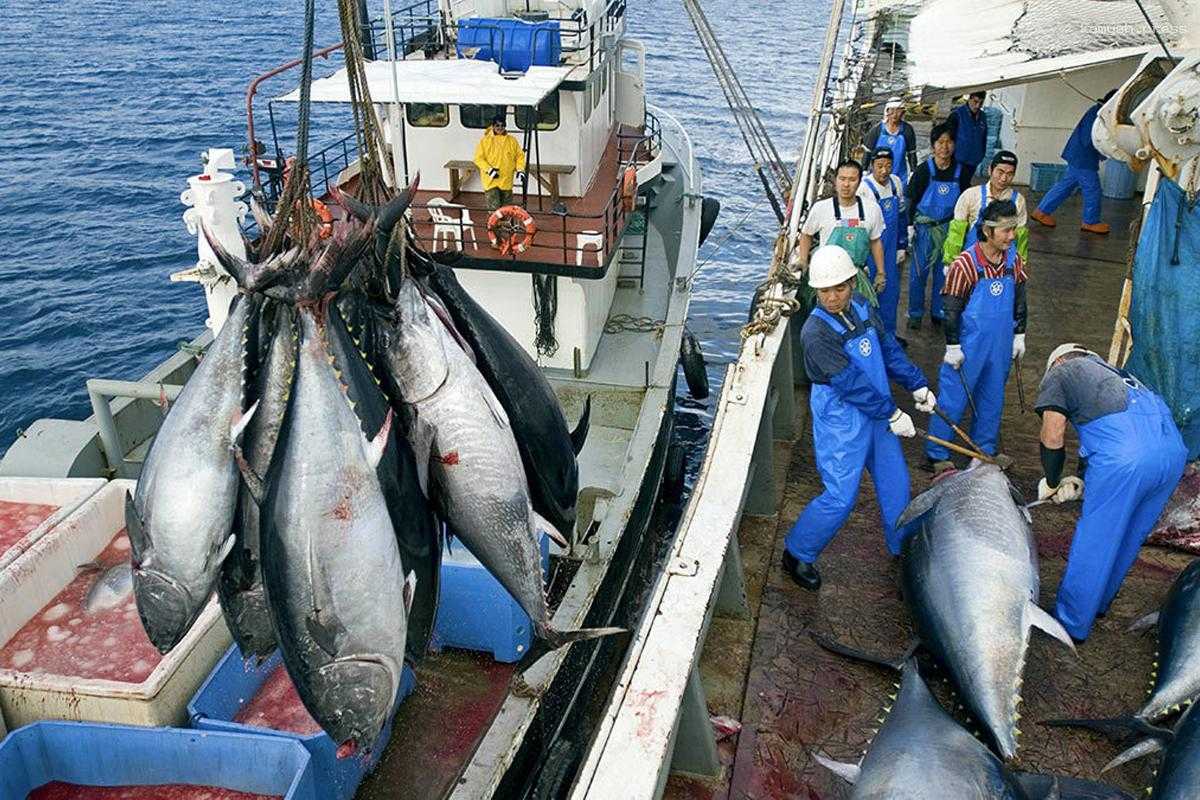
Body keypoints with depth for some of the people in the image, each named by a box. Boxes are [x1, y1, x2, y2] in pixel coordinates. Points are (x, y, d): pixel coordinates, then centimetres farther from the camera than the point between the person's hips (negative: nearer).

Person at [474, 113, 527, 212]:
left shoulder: (512, 141, 6)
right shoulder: (485, 141, -3)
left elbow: (520, 155, 13)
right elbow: (478, 158, -4)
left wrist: (520, 169, -3)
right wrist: (489, 169, -17)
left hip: (507, 182, 4)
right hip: (491, 181, -3)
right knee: (494, 207, -11)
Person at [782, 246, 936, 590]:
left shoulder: (860, 307, 0)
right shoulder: (816, 333, -24)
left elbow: (888, 346, 12)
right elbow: (850, 382, -24)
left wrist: (917, 384, 9)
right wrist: (892, 413, -19)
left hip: (876, 414, 8)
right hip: (841, 423, -7)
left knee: (896, 484, 17)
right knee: (840, 498, -6)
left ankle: (903, 547, 39)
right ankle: (797, 554, 14)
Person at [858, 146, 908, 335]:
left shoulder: (896, 183, 2)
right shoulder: (864, 188, -18)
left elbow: (901, 216, 14)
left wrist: (902, 246, 13)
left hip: (890, 249, 6)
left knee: (891, 291, 12)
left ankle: (889, 334, 26)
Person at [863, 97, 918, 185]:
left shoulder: (907, 130, -1)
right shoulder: (877, 129, -4)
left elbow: (912, 154, 7)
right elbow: (867, 152, 1)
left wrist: (913, 174, 4)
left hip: (900, 178, 1)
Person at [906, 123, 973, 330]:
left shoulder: (961, 172, -1)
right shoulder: (924, 171, -9)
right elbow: (912, 200, -4)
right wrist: (910, 226, -8)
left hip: (949, 228, 2)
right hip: (924, 228, -2)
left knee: (944, 272, 10)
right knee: (919, 271, 5)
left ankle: (939, 313, 25)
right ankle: (915, 313, 20)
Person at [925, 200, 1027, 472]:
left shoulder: (1014, 260, 0)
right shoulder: (965, 264, -19)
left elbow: (1019, 301, 13)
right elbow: (951, 308, -14)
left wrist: (1019, 335, 14)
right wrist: (952, 347, -12)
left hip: (1000, 347, 6)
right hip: (969, 347, -6)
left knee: (992, 399, 18)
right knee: (953, 399, 2)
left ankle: (985, 450, 35)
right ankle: (937, 455, 15)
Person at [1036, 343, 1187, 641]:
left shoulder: (1058, 374, 16)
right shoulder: (1110, 371, 36)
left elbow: (1052, 439, 7)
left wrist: (1051, 483, 21)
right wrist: (1081, 482, 31)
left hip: (1125, 459, -7)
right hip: (1174, 448, 7)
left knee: (1093, 544, 6)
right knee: (1129, 538, 23)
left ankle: (1071, 625, 18)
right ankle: (1100, 602, 40)